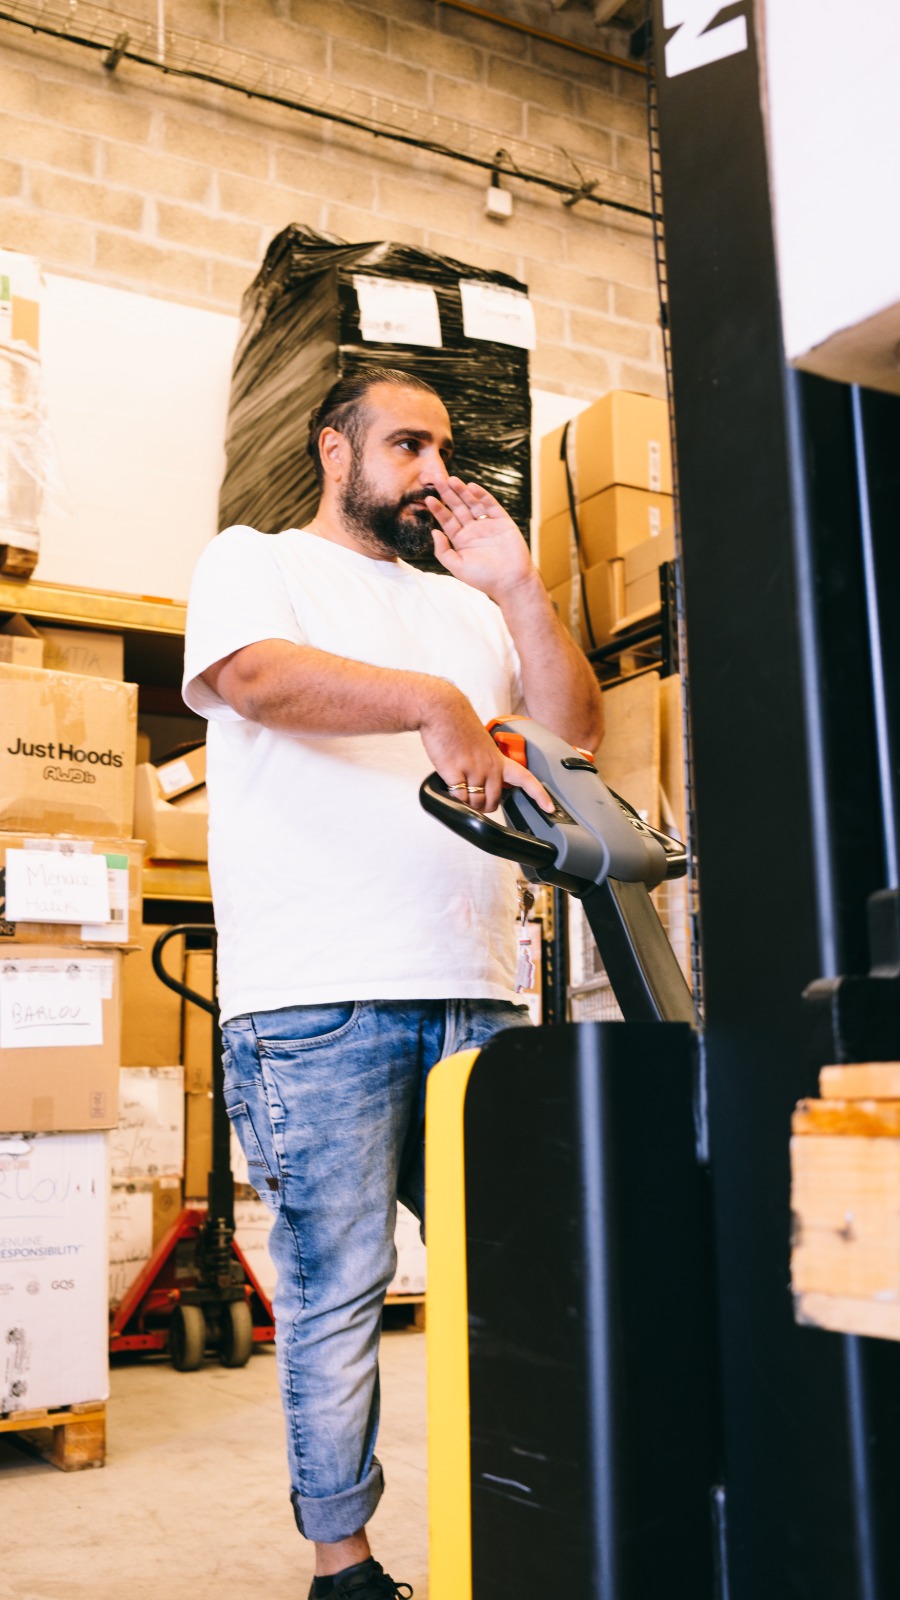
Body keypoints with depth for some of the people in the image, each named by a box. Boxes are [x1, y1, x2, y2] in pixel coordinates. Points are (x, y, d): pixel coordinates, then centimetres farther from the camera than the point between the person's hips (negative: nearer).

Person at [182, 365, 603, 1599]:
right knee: (337, 1291, 0)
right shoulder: (253, 561, 9)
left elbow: (576, 730, 17)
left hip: (474, 992, 6)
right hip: (316, 1000, -5)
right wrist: (430, 700, -23)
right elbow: (249, 672, -14)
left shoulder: (467, 605, 25)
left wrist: (516, 586, 9)